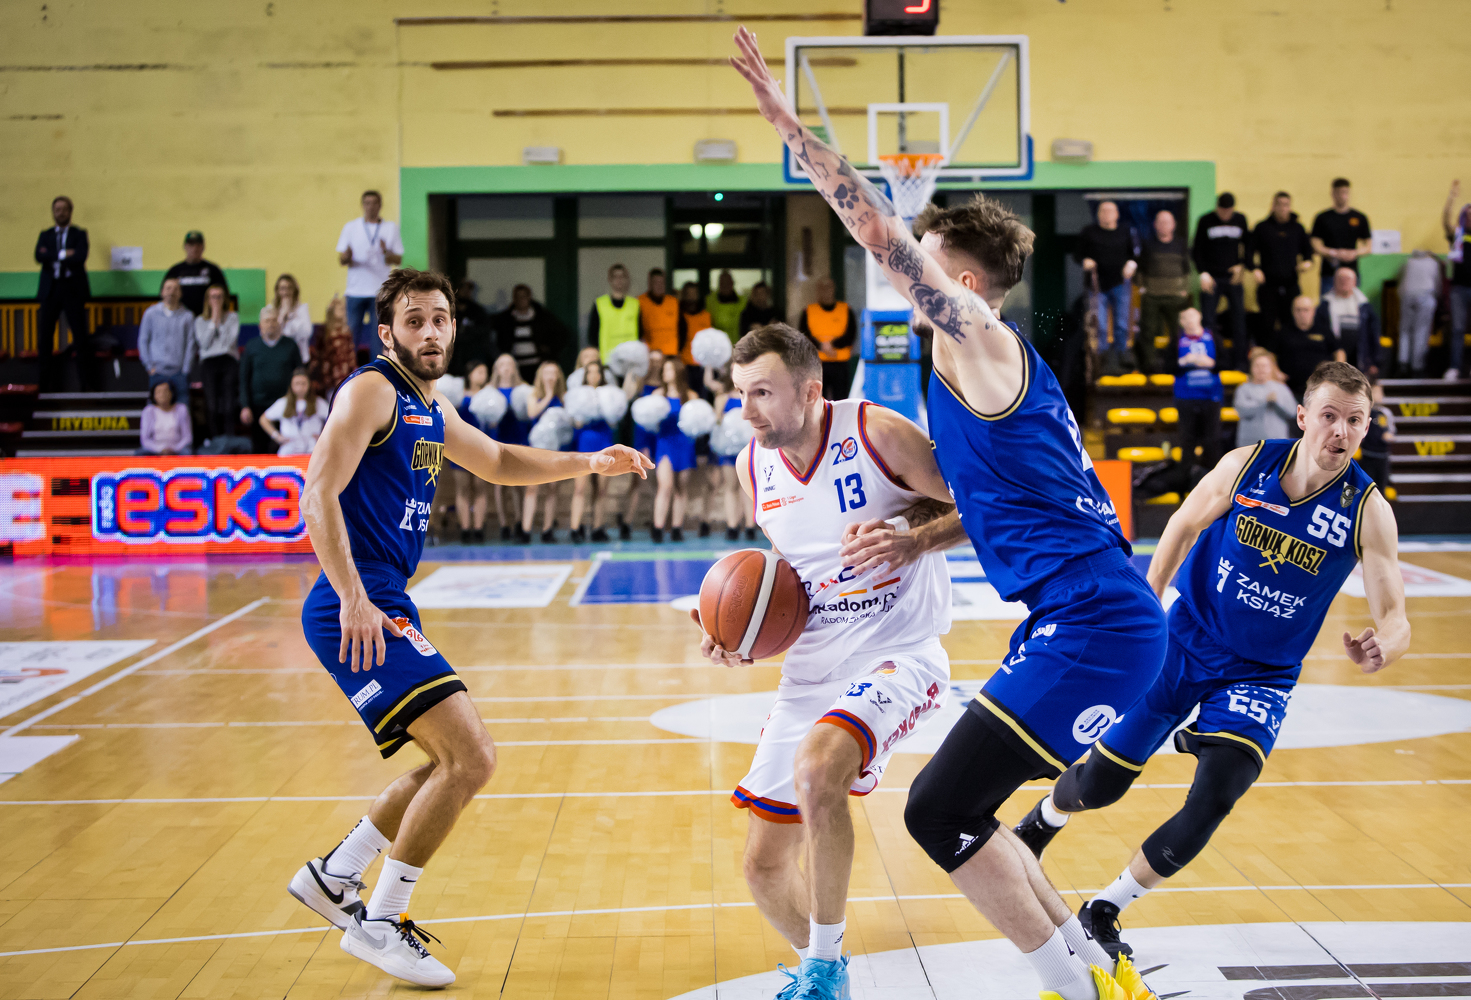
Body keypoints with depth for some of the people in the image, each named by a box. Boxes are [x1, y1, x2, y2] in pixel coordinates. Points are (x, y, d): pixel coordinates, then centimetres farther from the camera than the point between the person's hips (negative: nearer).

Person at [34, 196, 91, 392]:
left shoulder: (79, 234, 7)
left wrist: (53, 256, -9)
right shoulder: (45, 235, 14)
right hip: (50, 289, 2)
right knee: (45, 334, -1)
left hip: (73, 289, -2)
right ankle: (46, 381, 3)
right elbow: (39, 257, -5)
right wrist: (64, 254, -13)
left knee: (80, 334, -5)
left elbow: (80, 257, -12)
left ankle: (84, 380, 0)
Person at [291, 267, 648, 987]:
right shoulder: (372, 391, -10)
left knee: (451, 764, 21)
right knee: (471, 758, -15)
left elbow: (499, 463, 35)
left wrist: (588, 464, 24)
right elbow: (318, 494, -19)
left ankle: (333, 877, 31)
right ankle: (379, 924, -3)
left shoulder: (433, 409, 18)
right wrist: (353, 598, -27)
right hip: (358, 610, -10)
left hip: (386, 607, 10)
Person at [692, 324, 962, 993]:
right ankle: (817, 970, 36)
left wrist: (913, 540, -25)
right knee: (763, 865, 5)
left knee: (817, 768, -35)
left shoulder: (877, 433, -13)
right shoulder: (753, 468, 4)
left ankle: (822, 966, -15)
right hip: (810, 672, 7)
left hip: (899, 655, -6)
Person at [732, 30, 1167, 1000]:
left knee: (939, 810, -11)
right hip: (1091, 619, 10)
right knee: (962, 808, 16)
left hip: (1092, 626, -10)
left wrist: (794, 127, -13)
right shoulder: (997, 366, 20)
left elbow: (885, 238, -16)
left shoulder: (982, 341, -8)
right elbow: (996, 506, 27)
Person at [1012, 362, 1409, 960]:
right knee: (1097, 785, 7)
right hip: (1184, 642, 1)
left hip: (1260, 676, -1)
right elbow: (1183, 526, 5)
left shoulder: (1367, 510, -16)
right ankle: (1039, 824, 45)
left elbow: (1394, 618, -19)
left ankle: (1103, 913, -2)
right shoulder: (1247, 465, -14)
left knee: (1214, 799, -23)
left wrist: (1380, 648, -43)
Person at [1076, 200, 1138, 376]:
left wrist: (1132, 264, -5)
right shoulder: (1089, 232, 4)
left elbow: (1135, 254, 17)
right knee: (1100, 326, -7)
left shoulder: (1125, 233, 10)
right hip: (1098, 284, -2)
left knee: (1121, 325, 3)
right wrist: (1085, 261, -14)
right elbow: (1078, 254, 7)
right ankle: (1104, 361, -1)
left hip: (1120, 283, 2)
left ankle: (1118, 361, 13)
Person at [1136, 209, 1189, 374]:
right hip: (1151, 294, -1)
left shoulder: (1180, 243, 7)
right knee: (1148, 330, 0)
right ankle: (1147, 361, 11)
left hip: (1175, 296, 1)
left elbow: (1186, 267, 13)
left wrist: (1185, 289, 8)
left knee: (1177, 329, 2)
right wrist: (1142, 287, 3)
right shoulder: (1148, 243, 3)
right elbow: (1142, 267, 10)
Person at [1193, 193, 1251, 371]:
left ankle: (1240, 361, 8)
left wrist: (1242, 265, -1)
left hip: (1233, 277, 2)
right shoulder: (1205, 221, -1)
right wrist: (1203, 273, -9)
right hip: (1212, 278, -2)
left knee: (1238, 317, 1)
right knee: (1208, 319, -4)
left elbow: (1248, 244, 15)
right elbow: (1197, 249, 1)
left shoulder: (1240, 220, 6)